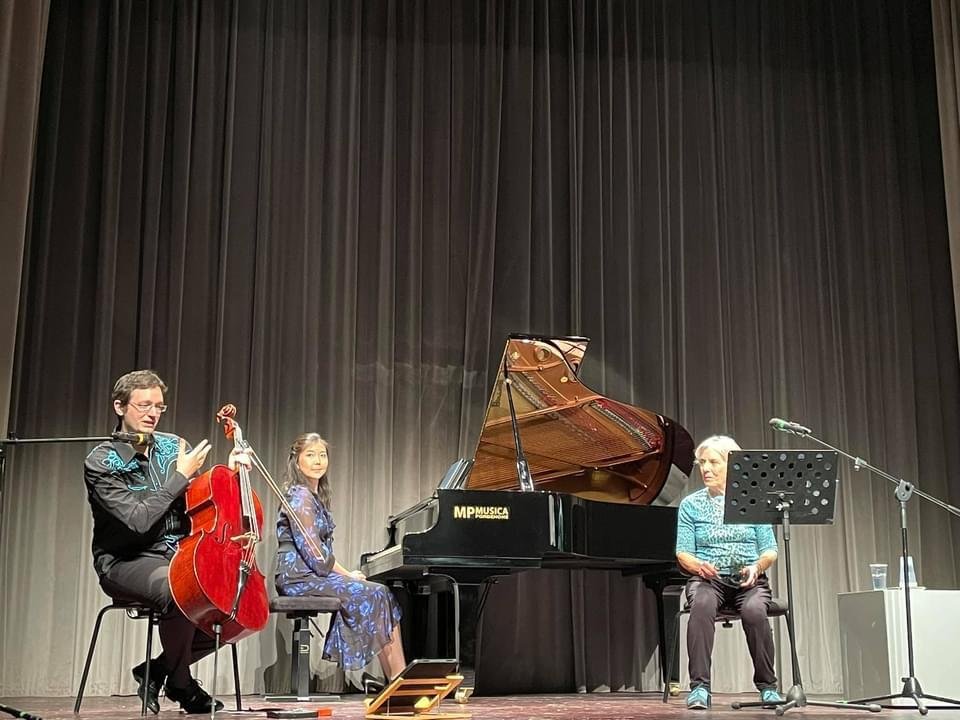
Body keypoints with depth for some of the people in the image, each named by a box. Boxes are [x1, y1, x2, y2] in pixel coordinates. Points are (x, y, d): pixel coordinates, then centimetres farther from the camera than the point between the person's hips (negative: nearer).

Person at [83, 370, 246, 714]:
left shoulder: (173, 446, 7)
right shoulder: (101, 462, -10)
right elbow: (138, 520, -21)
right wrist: (180, 476, -18)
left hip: (180, 556, 7)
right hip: (125, 562, -6)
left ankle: (157, 671, 4)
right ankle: (181, 684, -7)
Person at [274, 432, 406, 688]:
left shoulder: (316, 496, 20)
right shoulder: (300, 496, -10)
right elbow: (315, 554, -16)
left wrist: (346, 574, 1)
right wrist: (348, 575, -7)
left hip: (312, 573, 9)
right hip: (300, 577, -9)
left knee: (380, 595, -5)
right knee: (375, 595, -16)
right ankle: (398, 678, -14)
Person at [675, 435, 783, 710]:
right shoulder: (690, 505, 11)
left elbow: (770, 550, 7)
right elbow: (683, 553, 4)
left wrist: (757, 567, -15)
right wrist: (699, 566, -19)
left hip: (748, 580, 0)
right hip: (708, 579, 0)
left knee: (754, 611, -34)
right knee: (701, 606, -35)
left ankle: (767, 686, -16)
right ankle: (699, 686, -35)